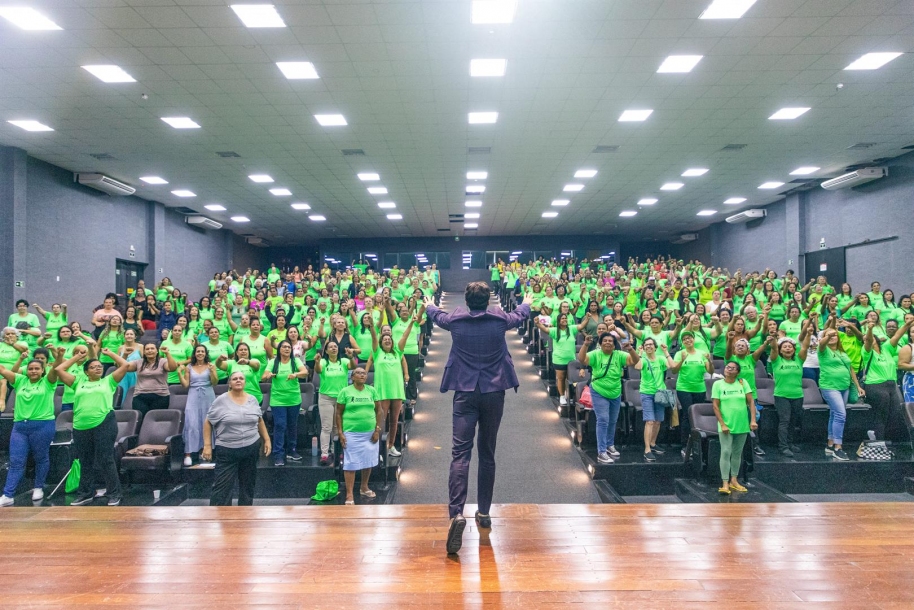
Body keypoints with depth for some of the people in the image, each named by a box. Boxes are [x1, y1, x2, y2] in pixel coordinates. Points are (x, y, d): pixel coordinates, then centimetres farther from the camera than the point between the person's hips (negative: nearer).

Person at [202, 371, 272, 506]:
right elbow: (208, 422, -2)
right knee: (222, 486, -4)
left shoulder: (253, 400, 5)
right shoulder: (221, 401, -6)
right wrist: (207, 445, -8)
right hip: (227, 450, -4)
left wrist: (267, 439, 11)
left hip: (251, 448, 4)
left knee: (248, 484, 12)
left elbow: (259, 421, 15)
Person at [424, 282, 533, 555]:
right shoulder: (500, 319, 1)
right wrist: (526, 305, 48)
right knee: (487, 453, 12)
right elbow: (518, 316, 25)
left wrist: (429, 307, 48)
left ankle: (457, 512, -23)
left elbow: (438, 317, 24)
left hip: (465, 392, -1)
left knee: (460, 452, -6)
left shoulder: (456, 319, 0)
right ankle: (484, 512, 20)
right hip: (494, 392, 1)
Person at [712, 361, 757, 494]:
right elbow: (715, 406, -5)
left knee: (737, 453, 12)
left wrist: (753, 420, -9)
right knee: (726, 452, -6)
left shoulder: (743, 383, 2)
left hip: (742, 425, 3)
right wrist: (722, 424, -11)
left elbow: (751, 401, 0)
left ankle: (734, 481, 23)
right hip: (726, 425, -3)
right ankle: (725, 483, -5)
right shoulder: (718, 384, -3)